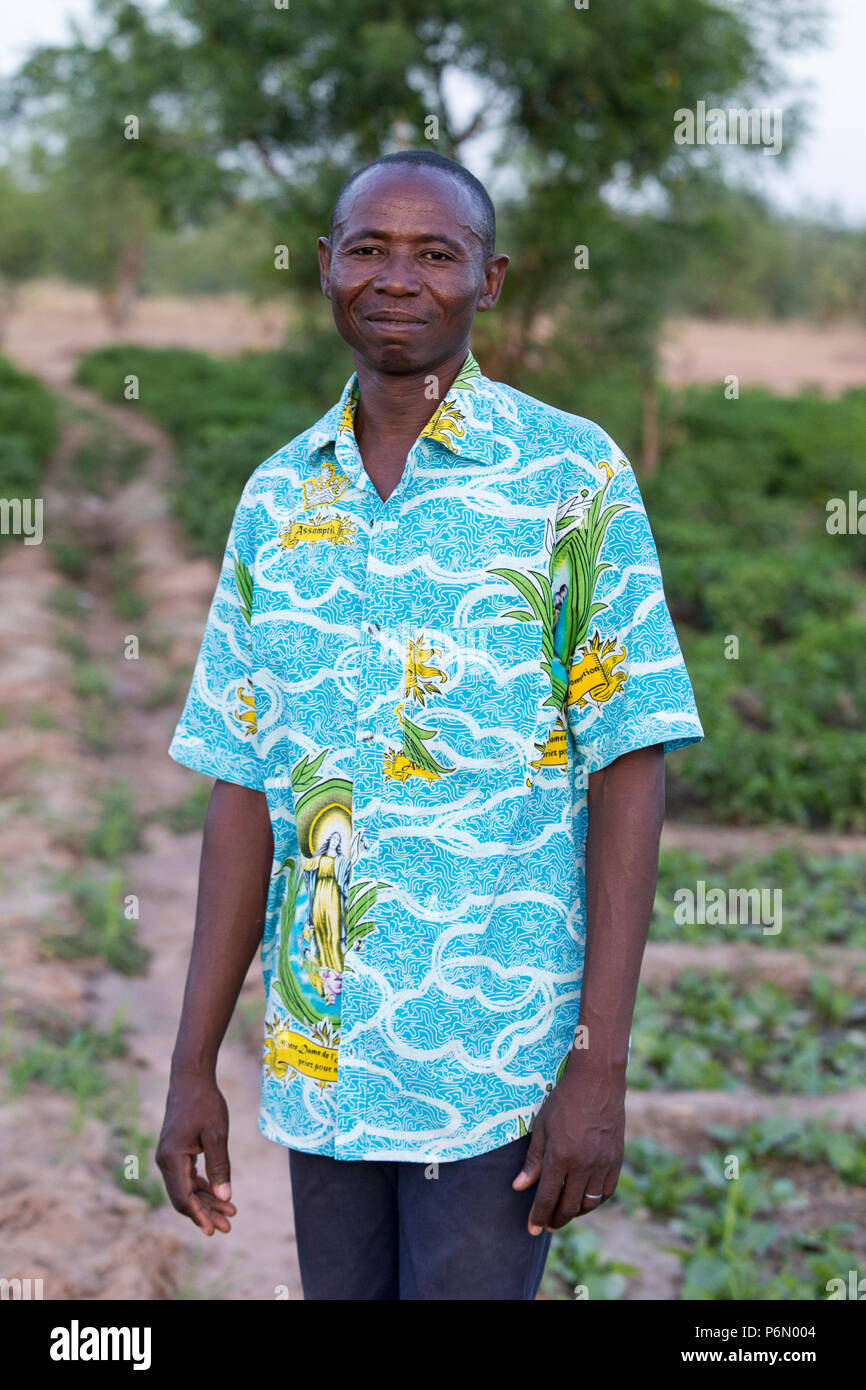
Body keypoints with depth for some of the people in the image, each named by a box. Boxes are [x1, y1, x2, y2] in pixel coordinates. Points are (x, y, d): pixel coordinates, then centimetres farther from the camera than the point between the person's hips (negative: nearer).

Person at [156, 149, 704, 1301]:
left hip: (501, 1066, -4)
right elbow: (244, 788, 6)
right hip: (318, 1059, 4)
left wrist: (600, 1066, -13)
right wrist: (194, 1063, 4)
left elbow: (629, 773, -8)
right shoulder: (277, 498, 6)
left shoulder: (576, 476, -6)